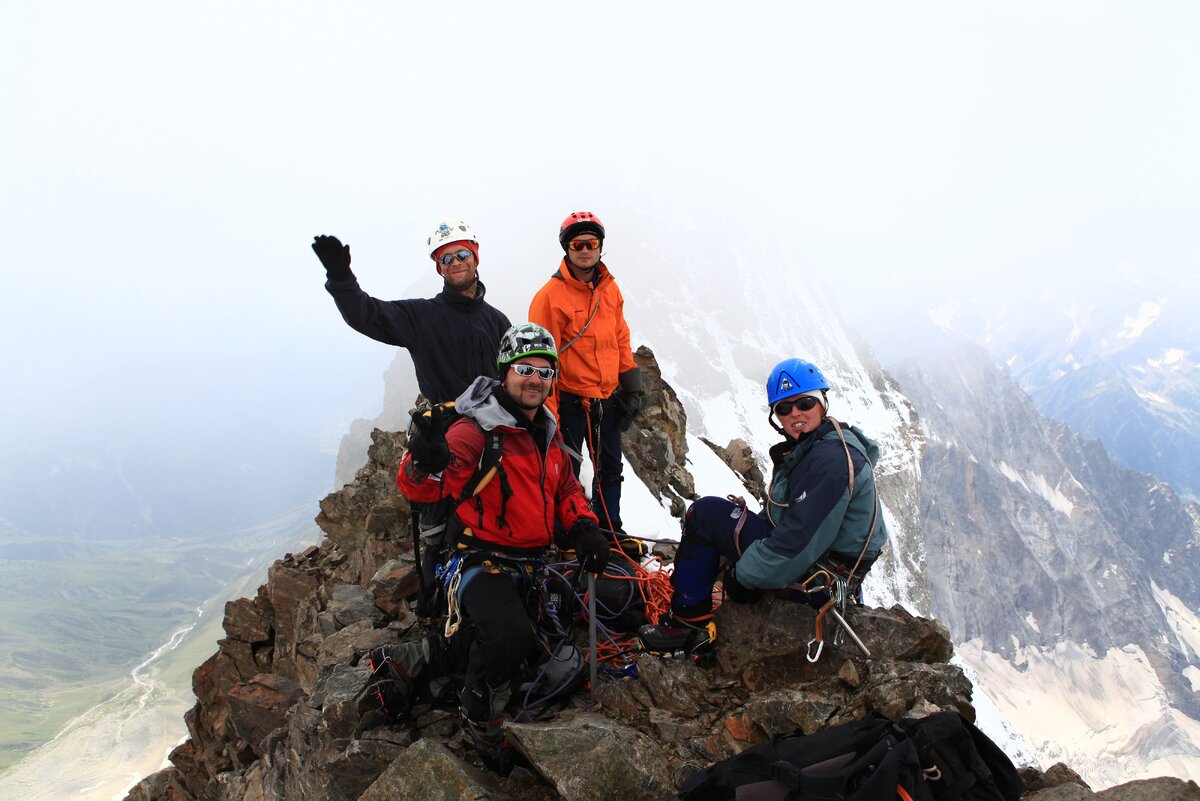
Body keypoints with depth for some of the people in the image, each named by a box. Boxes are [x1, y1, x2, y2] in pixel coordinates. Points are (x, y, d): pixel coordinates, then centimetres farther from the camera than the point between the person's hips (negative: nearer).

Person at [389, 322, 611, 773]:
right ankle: (479, 711, 0)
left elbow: (567, 490, 23)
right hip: (484, 561, -8)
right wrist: (426, 462, -46)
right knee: (509, 637, -34)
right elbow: (420, 489, -22)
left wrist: (584, 529, 4)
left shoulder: (547, 433, 12)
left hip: (536, 562, 8)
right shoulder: (476, 431, -13)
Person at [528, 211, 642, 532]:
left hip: (607, 399, 6)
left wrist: (631, 387, 11)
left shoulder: (610, 289, 6)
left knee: (610, 470, 16)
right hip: (569, 400, -6)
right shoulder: (551, 295, -13)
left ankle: (609, 529, 31)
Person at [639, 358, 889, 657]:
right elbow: (781, 515, 18)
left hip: (816, 577, -11)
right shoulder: (807, 447, 10)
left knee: (704, 513, -8)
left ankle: (689, 621, 0)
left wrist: (743, 573, -16)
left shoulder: (830, 459, -23)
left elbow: (800, 540, -27)